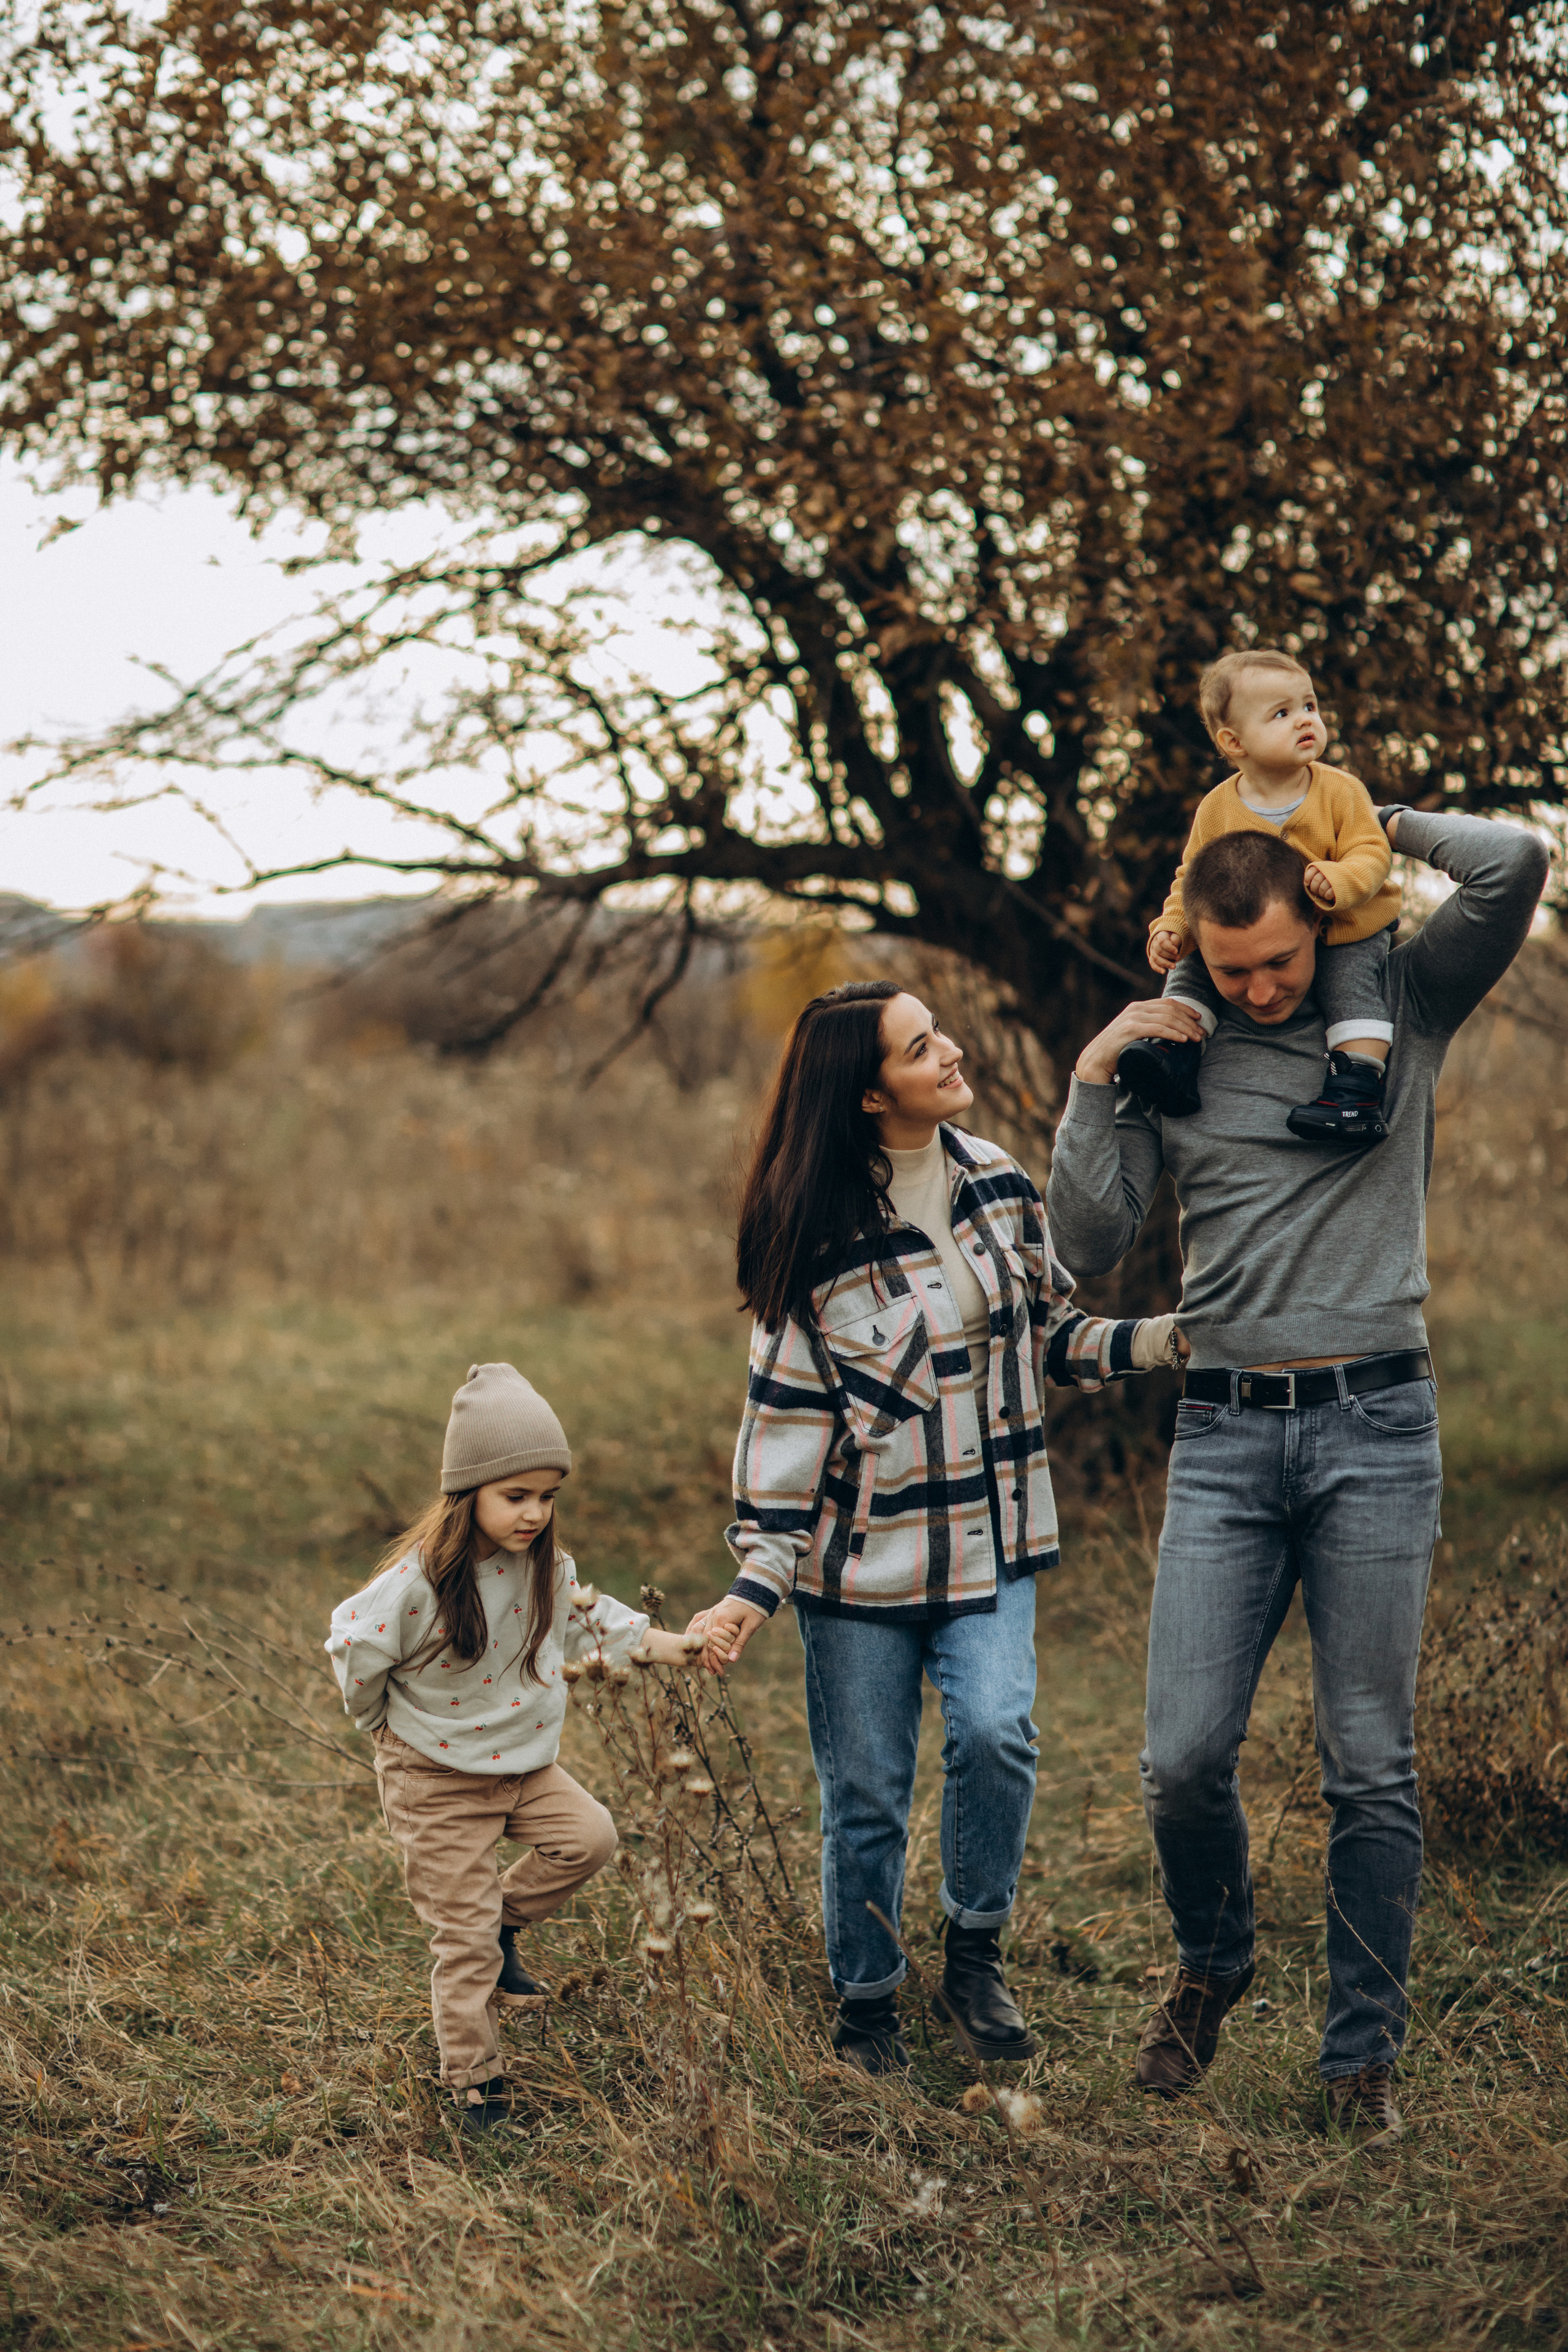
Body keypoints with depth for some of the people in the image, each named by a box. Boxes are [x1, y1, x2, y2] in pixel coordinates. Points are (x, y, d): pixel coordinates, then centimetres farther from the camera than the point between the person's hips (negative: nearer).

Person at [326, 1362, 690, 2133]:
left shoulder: (546, 1565, -8)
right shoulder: (418, 1581, -27)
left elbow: (590, 1620, 11)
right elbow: (354, 1651, -14)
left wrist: (672, 1646, 4)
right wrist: (387, 1725, 0)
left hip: (524, 1762, 6)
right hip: (436, 1778, -6)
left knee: (589, 1836, -13)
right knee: (464, 1934, 1)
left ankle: (499, 1921, 13)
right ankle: (473, 2084, 16)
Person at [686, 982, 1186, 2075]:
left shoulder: (997, 1181, 2)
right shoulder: (820, 1234, -11)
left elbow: (1053, 1332, 12)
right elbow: (789, 1414, -9)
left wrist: (1170, 1337, -4)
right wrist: (758, 1581, -13)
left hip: (989, 1544, 3)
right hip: (863, 1562, -3)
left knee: (996, 1730, -18)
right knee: (866, 1795, 4)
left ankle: (976, 1951, 6)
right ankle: (866, 2009, 24)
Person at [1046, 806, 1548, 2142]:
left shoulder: (1405, 1010, 6)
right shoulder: (1170, 1056, 10)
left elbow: (1516, 866, -9)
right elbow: (1089, 1246, 7)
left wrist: (1384, 826, 5)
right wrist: (1093, 1078, -1)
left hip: (1377, 1428, -1)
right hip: (1227, 1434, 1)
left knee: (1371, 1766, 1)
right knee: (1185, 1758, -4)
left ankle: (1364, 2054, 13)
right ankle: (1212, 1966, 26)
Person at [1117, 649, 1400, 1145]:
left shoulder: (1341, 791, -9)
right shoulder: (1218, 809, -3)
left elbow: (1371, 854, -14)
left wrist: (1338, 881, -36)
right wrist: (1171, 928, -12)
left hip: (1344, 929, -3)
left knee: (1352, 975, -29)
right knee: (1193, 965, -9)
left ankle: (1359, 1089, -33)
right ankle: (1176, 1046, -8)